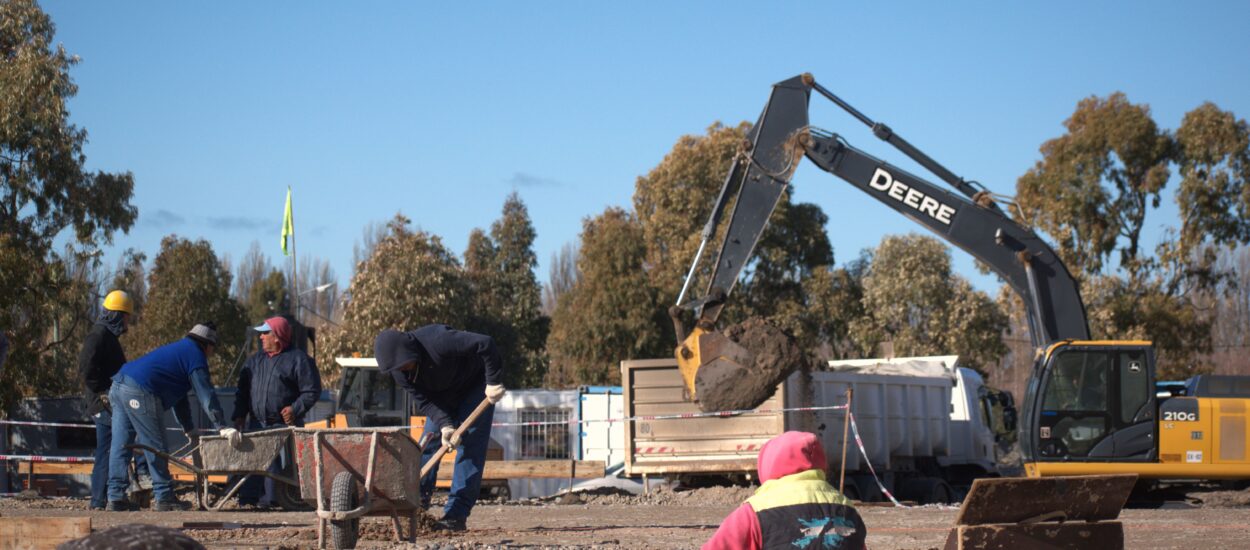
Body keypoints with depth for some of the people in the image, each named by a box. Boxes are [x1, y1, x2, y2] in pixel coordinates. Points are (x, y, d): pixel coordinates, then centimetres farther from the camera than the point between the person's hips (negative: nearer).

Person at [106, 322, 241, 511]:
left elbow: (178, 396, 37)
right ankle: (163, 498, 2)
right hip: (140, 393, -9)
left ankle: (115, 497, 8)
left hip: (118, 385, 9)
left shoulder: (179, 350, 32)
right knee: (156, 446, -1)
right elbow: (206, 395, -7)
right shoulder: (195, 355, 2)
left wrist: (189, 428, 38)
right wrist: (222, 427, -11)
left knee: (120, 446, 8)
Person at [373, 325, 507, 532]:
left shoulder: (437, 341, -39)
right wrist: (445, 425, -34)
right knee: (429, 441, -2)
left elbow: (485, 344, -40)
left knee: (469, 445, -15)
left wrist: (494, 382, -34)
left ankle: (456, 514, -17)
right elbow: (424, 401, -19)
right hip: (443, 393, 6)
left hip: (476, 385, -6)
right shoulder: (399, 371, -18)